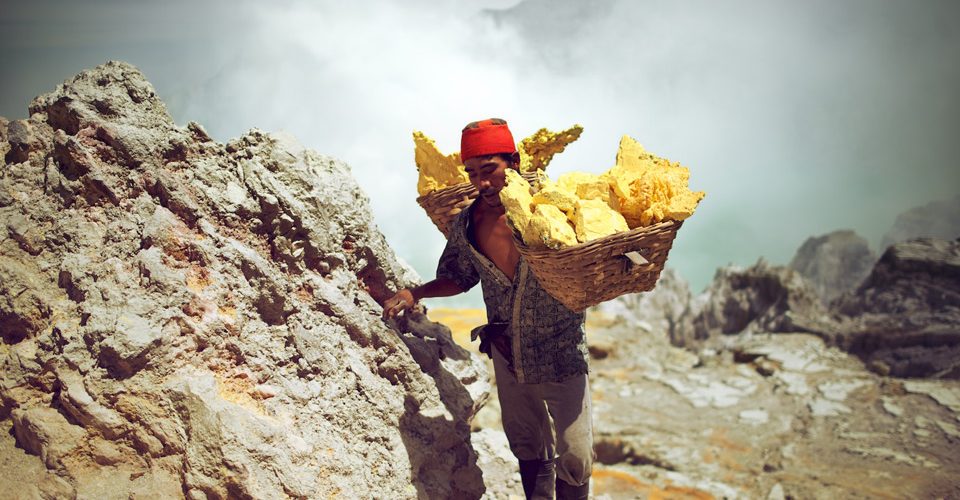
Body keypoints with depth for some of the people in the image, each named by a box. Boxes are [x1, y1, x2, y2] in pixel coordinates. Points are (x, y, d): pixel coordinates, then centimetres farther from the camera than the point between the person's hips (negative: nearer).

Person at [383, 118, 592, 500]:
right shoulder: (464, 227, -4)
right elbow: (458, 278, 12)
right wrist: (414, 292, -3)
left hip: (561, 353, -3)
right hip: (508, 357, 3)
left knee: (574, 458, 1)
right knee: (528, 451, 19)